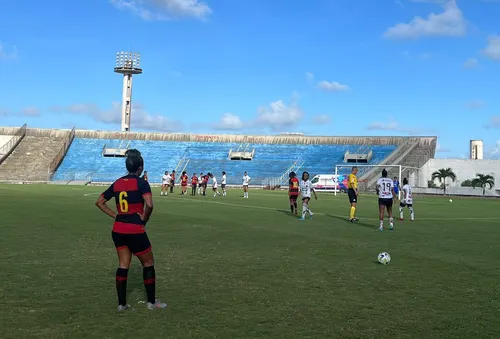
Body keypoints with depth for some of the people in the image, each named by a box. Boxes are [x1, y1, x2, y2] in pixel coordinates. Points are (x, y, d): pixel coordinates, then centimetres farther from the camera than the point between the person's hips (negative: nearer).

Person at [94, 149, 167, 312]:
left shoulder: (117, 183, 7)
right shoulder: (141, 183, -12)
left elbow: (99, 202, 13)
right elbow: (149, 205, -27)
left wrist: (116, 215, 9)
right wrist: (144, 219, -9)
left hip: (118, 230, 6)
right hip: (135, 231, -6)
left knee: (123, 266, 14)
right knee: (148, 263, 11)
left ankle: (122, 303, 17)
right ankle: (151, 302, 18)